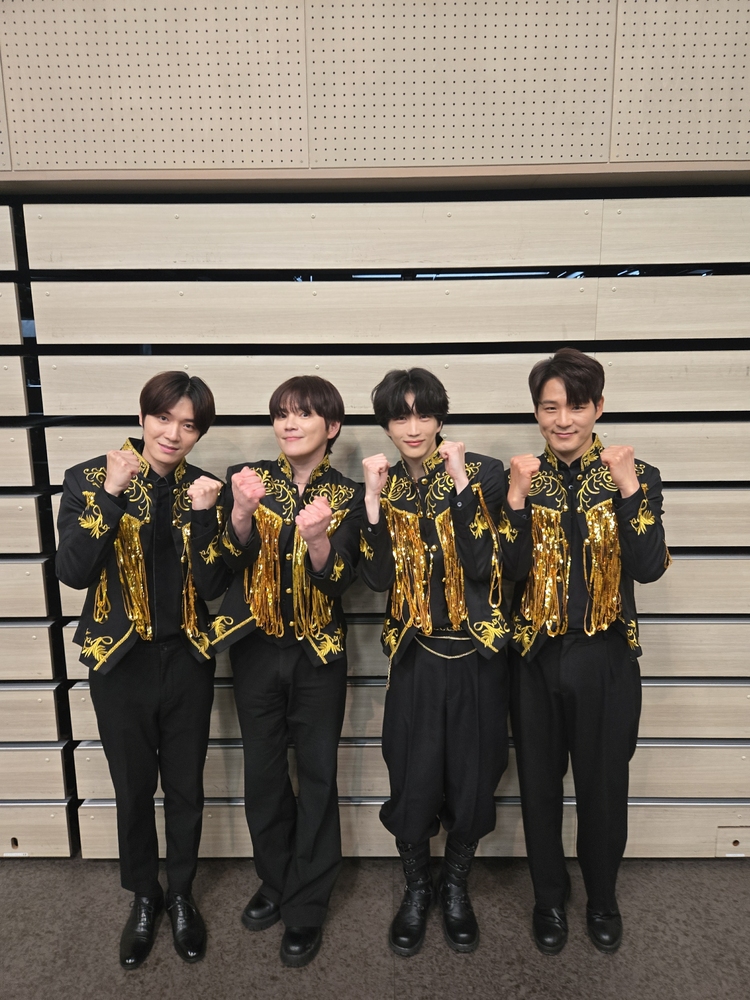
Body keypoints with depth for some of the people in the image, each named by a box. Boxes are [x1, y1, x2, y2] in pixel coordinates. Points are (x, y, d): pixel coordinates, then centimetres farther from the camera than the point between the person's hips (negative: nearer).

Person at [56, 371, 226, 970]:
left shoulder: (201, 488, -3)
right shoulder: (90, 478, -8)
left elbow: (211, 587, -9)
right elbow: (73, 572, -17)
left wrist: (203, 516, -23)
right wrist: (112, 494, -25)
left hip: (187, 660, 2)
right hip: (120, 662, -1)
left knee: (186, 788, 16)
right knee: (134, 790, 16)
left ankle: (182, 895, 41)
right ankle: (144, 897, 42)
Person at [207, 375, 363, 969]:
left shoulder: (348, 495, -4)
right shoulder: (248, 479, -1)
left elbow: (338, 582, -12)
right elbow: (233, 562, -11)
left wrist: (317, 538, -31)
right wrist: (243, 509, -29)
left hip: (319, 653, -1)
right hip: (256, 648, 2)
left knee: (317, 778, 6)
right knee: (264, 773, 14)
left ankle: (307, 906, 25)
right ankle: (275, 882, 37)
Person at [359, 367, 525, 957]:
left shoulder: (483, 473, -6)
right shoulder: (386, 485, 3)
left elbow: (484, 566, -17)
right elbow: (378, 579, -6)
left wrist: (461, 486, -23)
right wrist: (374, 502, -15)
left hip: (478, 654, -1)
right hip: (417, 655, 2)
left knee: (473, 776, 11)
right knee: (414, 780, 7)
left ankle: (456, 887, 39)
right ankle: (416, 888, 36)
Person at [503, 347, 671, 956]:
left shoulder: (635, 477, -3)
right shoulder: (519, 478, -2)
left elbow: (650, 568, -14)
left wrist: (628, 488, -21)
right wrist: (517, 499, -20)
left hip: (606, 659, 0)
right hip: (536, 659, 1)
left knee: (604, 785, 16)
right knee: (540, 785, 16)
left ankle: (603, 897, 43)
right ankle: (550, 896, 41)